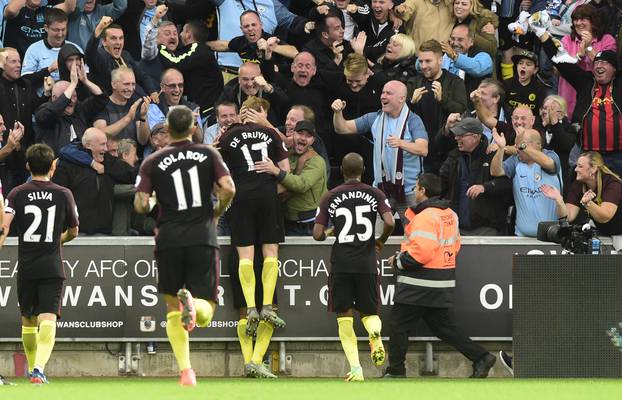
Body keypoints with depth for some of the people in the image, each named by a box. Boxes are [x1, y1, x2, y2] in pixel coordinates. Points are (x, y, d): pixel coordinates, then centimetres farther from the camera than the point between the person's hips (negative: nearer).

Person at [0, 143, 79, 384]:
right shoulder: (63, 194, 3)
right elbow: (73, 232, 13)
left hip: (26, 267, 1)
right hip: (52, 267, -1)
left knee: (28, 320, 17)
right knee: (47, 319, -9)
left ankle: (32, 368, 29)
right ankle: (39, 366, -30)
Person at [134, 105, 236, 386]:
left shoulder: (153, 162, 4)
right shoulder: (208, 155, 5)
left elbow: (141, 205, -4)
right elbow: (228, 189, -8)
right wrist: (216, 213, 11)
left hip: (169, 240, 0)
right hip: (202, 238, 0)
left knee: (173, 309, 13)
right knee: (205, 314, 5)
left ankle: (186, 371, 0)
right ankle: (192, 303, -32)